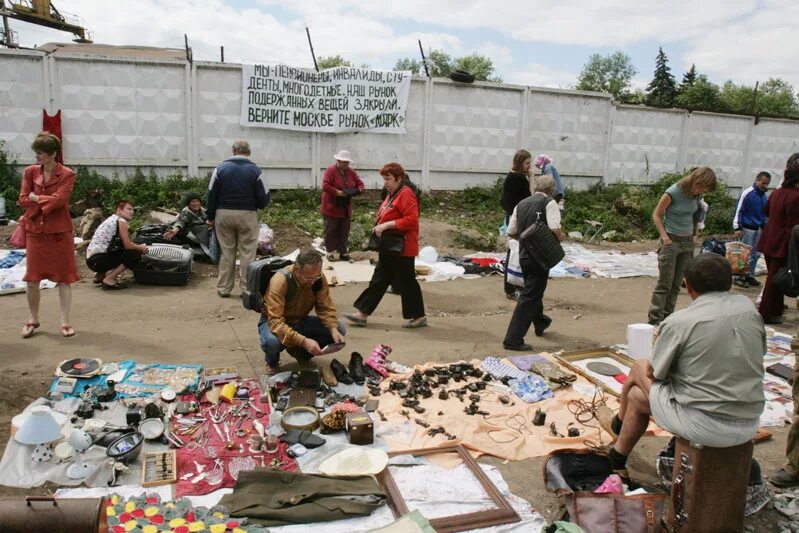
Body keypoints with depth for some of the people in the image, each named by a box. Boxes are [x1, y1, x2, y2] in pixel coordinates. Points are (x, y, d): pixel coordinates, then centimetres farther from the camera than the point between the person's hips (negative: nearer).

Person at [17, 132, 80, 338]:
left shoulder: (67, 174, -6)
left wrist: (36, 198, -5)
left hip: (60, 231, -3)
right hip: (35, 231, 4)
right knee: (32, 279, 6)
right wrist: (47, 201, -10)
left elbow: (58, 200, -17)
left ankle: (65, 322, 11)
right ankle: (33, 320, 24)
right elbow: (22, 200, 0)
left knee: (64, 277, 2)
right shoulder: (30, 172, 5)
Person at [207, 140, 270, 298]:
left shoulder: (221, 168, 1)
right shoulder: (255, 170, -4)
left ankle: (224, 288, 14)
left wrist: (211, 217, 11)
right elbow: (264, 198, -5)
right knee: (247, 253, 3)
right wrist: (255, 205, 17)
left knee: (226, 253, 10)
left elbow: (212, 195, 2)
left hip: (224, 214, 2)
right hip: (247, 215, -2)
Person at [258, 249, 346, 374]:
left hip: (299, 321, 5)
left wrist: (333, 329, -29)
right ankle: (272, 362, 0)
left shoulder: (319, 279, -17)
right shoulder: (280, 280, -32)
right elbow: (275, 321, -38)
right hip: (273, 322, -4)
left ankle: (301, 353, 10)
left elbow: (326, 308, -9)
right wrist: (304, 341, -49)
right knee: (271, 341, -39)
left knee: (339, 329, -16)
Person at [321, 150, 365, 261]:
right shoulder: (330, 170, -12)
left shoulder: (351, 172, 7)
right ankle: (330, 252, 12)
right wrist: (338, 192, -27)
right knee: (331, 230, 1)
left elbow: (360, 184, 11)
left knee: (344, 231, 8)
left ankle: (343, 252, 16)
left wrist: (358, 190, -12)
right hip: (332, 207, -5)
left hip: (345, 208, 5)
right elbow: (325, 186, -22)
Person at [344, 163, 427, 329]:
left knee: (406, 282, 1)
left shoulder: (406, 194, -16)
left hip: (402, 248, -10)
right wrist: (380, 226, 8)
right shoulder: (391, 195, 14)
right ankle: (362, 313, 15)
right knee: (379, 280, 11)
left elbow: (412, 219, -25)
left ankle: (419, 317, 15)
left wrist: (386, 225, -25)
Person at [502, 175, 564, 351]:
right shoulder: (549, 203, -8)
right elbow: (555, 229, -21)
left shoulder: (521, 204, 9)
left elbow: (511, 233, 9)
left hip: (524, 255, 7)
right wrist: (560, 238, -1)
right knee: (529, 296, -4)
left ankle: (540, 323, 49)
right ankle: (513, 339, -5)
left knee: (534, 290, 26)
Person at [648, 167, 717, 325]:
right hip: (671, 241, -6)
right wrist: (664, 236, -17)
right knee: (664, 284, -5)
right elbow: (657, 215, -9)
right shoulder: (673, 192, -15)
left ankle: (668, 317, 16)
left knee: (677, 284, 8)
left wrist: (695, 233, 7)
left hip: (688, 242, 6)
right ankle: (655, 319, 0)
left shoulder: (696, 195, 2)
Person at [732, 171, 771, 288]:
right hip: (747, 228, -7)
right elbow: (738, 210, -12)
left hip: (758, 229, 7)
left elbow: (763, 213, 21)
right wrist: (737, 228, -15)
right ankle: (739, 277, 3)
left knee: (755, 254, 10)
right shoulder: (747, 193, -11)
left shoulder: (763, 195, 10)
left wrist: (764, 227, 19)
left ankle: (750, 275, 20)